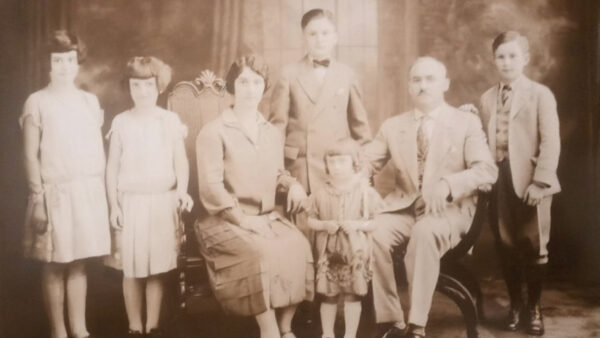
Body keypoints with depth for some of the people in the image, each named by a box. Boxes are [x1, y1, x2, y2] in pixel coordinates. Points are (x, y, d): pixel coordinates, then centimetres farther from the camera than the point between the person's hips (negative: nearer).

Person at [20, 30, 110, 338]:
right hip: (55, 193, -4)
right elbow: (31, 155, -5)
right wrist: (38, 198, -11)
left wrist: (101, 191, 9)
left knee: (79, 263, 8)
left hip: (88, 191, 4)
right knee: (55, 266, 1)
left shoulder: (90, 101, 11)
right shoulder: (37, 102, -2)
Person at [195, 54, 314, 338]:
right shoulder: (214, 132, -4)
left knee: (298, 247, -23)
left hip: (268, 217, 5)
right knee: (262, 254, -33)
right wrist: (242, 219, -17)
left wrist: (292, 184, 3)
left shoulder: (273, 133, 16)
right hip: (227, 220, -5)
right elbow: (211, 186, -11)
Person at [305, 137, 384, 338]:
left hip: (355, 253, -2)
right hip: (328, 254, 2)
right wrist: (324, 225, -13)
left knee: (352, 296, 5)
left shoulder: (365, 193, -5)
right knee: (328, 296, 9)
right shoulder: (321, 194, 1)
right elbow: (310, 220, 6)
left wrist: (357, 225, -18)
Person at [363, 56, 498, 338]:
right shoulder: (393, 125, 13)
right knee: (372, 232, -28)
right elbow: (365, 163, 7)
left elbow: (487, 170, -7)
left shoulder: (467, 123, 5)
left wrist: (448, 183, -26)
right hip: (404, 207, 3)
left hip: (449, 210, -3)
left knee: (425, 231, -36)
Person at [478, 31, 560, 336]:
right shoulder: (487, 98, 11)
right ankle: (515, 305, 24)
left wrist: (540, 182, -15)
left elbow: (551, 142, -8)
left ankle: (534, 308, 22)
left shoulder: (540, 94, -1)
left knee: (533, 245, 5)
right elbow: (484, 142, 7)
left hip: (529, 180, -3)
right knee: (505, 245, 8)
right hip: (498, 178, 3)